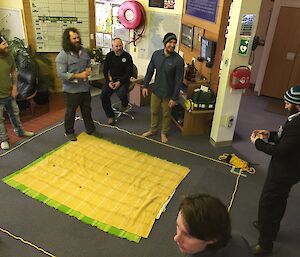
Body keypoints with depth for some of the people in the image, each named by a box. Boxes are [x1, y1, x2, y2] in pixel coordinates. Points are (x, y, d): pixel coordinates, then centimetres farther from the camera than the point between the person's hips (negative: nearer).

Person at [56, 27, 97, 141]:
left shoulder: (83, 51, 2)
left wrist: (88, 69, -4)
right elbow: (62, 74, -23)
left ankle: (90, 129, 35)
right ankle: (69, 132, 30)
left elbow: (89, 63, 19)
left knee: (87, 110, 19)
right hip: (71, 90, -6)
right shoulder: (62, 56, -18)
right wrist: (79, 76, -25)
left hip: (85, 87, 6)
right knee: (71, 111, 11)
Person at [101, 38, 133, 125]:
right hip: (111, 79, 3)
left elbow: (129, 72, -7)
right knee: (104, 95, -17)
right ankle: (110, 116, 2)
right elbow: (105, 70, 7)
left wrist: (120, 82, -18)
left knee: (121, 94, -32)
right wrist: (109, 82, -9)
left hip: (123, 79, -3)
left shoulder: (127, 56, -4)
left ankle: (124, 104, 8)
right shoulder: (109, 56, 5)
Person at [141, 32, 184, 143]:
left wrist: (174, 98, -15)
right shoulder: (156, 54, -8)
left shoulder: (178, 60, -20)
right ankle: (152, 130, 43)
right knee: (154, 112, 20)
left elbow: (179, 80, -16)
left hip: (168, 94, -3)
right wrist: (145, 85, 4)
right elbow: (150, 70, 5)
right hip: (156, 91, 4)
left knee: (166, 114, 16)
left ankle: (164, 133, 38)